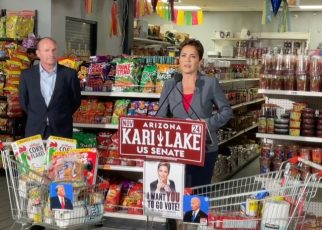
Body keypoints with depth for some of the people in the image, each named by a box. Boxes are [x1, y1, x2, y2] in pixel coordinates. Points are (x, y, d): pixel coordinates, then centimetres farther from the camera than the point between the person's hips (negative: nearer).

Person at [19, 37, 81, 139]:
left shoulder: (69, 74, -3)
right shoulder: (27, 75, 2)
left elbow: (76, 100, 7)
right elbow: (23, 101, 13)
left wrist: (62, 118, 10)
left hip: (61, 131, -1)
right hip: (34, 131, 1)